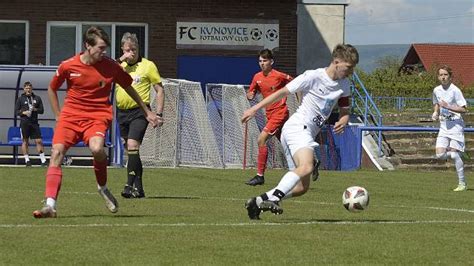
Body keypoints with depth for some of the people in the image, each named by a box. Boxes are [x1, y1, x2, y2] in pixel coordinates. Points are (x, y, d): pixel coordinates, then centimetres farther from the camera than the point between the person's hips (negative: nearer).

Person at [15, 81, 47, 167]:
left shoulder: (37, 98, 11)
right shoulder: (20, 99, 6)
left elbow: (42, 110, 11)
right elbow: (16, 111, 5)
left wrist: (35, 109, -8)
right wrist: (24, 112, -13)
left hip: (34, 123, 1)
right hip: (24, 123, -1)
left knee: (39, 141, -4)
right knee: (25, 141, 1)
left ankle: (43, 160, -3)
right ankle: (27, 160, 7)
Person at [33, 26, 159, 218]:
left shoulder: (111, 67, -1)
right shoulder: (68, 66, -2)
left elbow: (129, 89, 16)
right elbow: (52, 89, 16)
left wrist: (147, 112, 22)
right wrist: (58, 116, 10)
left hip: (98, 116, -1)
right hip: (71, 114, 1)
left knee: (96, 148, -31)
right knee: (57, 151, -19)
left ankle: (103, 187, -1)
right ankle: (50, 205, -22)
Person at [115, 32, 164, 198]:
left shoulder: (148, 66, -1)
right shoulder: (120, 65, 10)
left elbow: (159, 90, 1)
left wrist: (158, 114, -6)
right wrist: (121, 60, -15)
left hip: (139, 111, -5)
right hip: (122, 112, 5)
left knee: (132, 145, -21)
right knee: (131, 151, 10)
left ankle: (130, 185, -24)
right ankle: (138, 189, 18)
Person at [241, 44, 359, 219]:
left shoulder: (344, 85, 13)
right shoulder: (313, 77, -7)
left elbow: (345, 111, 22)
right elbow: (283, 92, -2)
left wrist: (343, 121, -4)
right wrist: (254, 109, -2)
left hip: (307, 134, 9)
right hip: (297, 127, -9)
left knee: (302, 187, 6)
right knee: (307, 167, -35)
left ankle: (259, 202, 10)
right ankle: (274, 198, -40)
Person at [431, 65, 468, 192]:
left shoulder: (455, 90, -11)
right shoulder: (436, 90, 7)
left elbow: (464, 109, -14)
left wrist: (448, 107, -24)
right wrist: (436, 113, 7)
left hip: (455, 124, -6)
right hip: (443, 126, 6)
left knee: (454, 154, -10)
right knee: (440, 155, -7)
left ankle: (462, 183, 1)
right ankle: (459, 155, 24)